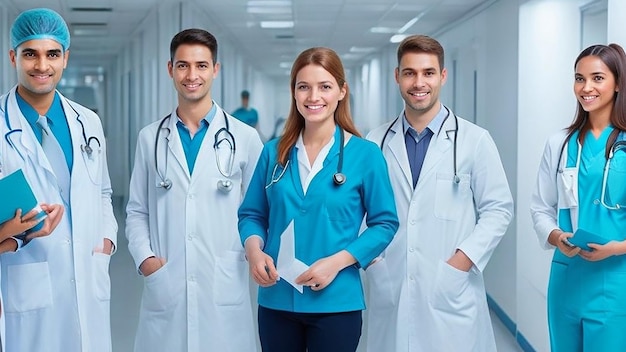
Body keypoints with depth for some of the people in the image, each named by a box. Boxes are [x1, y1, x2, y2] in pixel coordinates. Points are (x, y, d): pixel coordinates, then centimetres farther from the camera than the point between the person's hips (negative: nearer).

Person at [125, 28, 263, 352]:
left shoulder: (245, 139, 3)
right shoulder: (150, 138, 9)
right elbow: (137, 211, 12)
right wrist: (144, 257, -2)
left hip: (225, 290, -1)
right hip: (164, 289, 2)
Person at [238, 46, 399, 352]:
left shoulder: (365, 154, -5)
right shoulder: (274, 152, 4)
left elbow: (385, 223, -3)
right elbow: (252, 214, 10)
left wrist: (337, 262, -15)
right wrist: (254, 249, -11)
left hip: (336, 303, -3)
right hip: (276, 301, 3)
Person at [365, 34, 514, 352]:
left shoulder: (475, 140, 0)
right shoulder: (376, 142, 6)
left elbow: (498, 209, 2)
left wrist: (464, 260, -9)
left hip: (451, 292, -2)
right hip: (389, 290, 2)